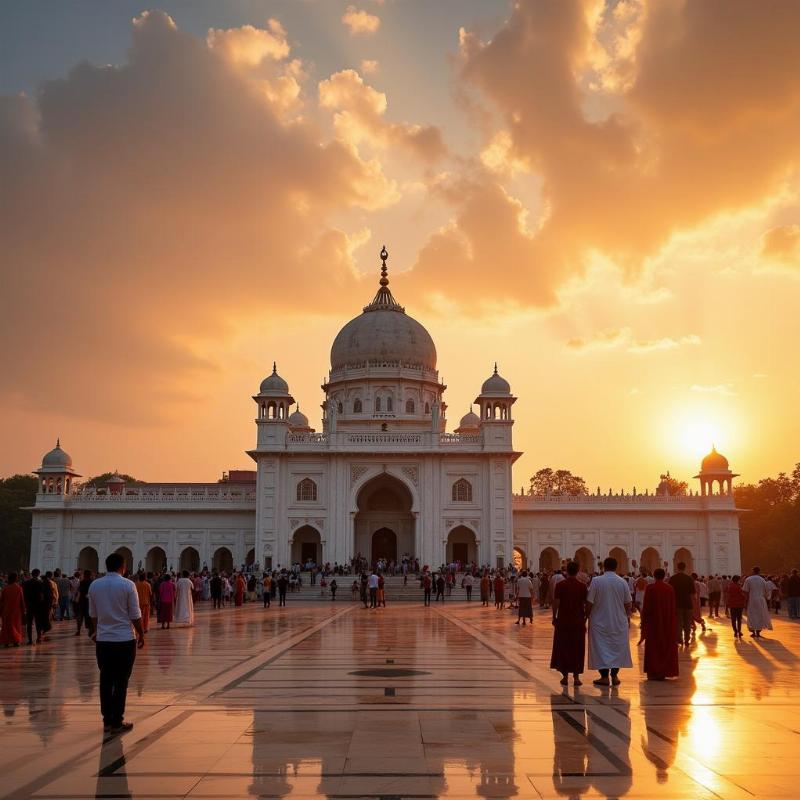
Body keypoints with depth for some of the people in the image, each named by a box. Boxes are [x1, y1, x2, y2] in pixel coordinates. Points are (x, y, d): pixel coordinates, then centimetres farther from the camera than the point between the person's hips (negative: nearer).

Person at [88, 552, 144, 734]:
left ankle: (107, 720, 16)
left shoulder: (94, 585, 4)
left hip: (102, 640, 4)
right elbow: (135, 615, -7)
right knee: (121, 682, 2)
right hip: (124, 639, -4)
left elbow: (93, 614, 12)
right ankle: (117, 722, 5)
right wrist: (141, 634, 5)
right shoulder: (127, 585, -9)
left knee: (106, 681, 11)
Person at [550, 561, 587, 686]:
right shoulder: (582, 586, -5)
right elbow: (585, 604, -4)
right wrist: (585, 619, 6)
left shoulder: (560, 585, -6)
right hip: (578, 622, 0)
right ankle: (576, 677, 8)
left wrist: (554, 617, 4)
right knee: (577, 649, 9)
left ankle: (565, 676, 10)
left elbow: (556, 603, -7)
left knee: (563, 648, 10)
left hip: (563, 621, 0)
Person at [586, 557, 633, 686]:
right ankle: (614, 675, 14)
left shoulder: (596, 581, -10)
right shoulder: (623, 582, -4)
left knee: (601, 648, 5)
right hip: (619, 622, 2)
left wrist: (587, 616, 4)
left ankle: (604, 676, 4)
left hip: (600, 621, -2)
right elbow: (628, 603, 2)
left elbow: (589, 602, -9)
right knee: (617, 647, 13)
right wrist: (628, 617, 17)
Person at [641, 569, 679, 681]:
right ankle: (665, 671, 15)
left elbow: (646, 606, -11)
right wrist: (673, 622, 13)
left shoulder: (650, 588, -13)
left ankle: (654, 672, 5)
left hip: (654, 621, -3)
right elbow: (673, 607, 3)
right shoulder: (670, 588, -2)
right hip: (667, 622, 3)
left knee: (653, 647, 5)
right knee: (666, 646, 13)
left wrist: (643, 620, -1)